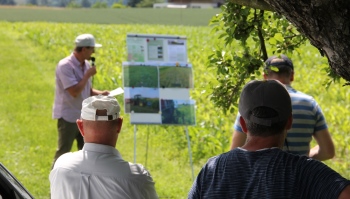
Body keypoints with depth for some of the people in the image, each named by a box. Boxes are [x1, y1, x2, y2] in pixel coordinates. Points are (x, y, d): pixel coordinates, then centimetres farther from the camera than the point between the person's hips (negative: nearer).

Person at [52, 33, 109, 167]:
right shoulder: (65, 66, -19)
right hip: (68, 116, -8)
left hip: (83, 116, 8)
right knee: (63, 153, 0)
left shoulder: (86, 65, 6)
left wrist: (100, 93, -4)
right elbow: (74, 92, -26)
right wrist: (88, 75, -18)